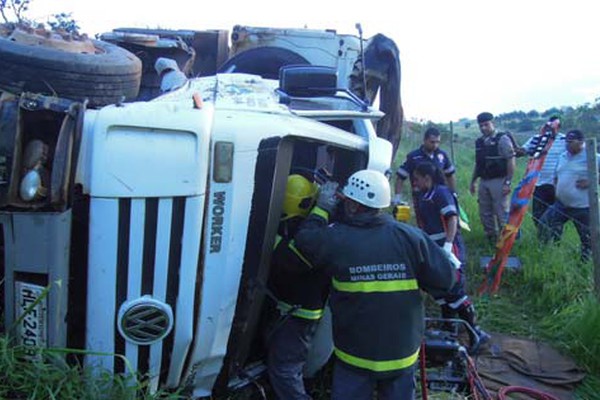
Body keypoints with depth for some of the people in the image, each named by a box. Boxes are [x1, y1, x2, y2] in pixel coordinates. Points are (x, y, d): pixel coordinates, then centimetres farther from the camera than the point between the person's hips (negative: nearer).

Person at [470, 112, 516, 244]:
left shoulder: (502, 139, -7)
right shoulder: (479, 142, 12)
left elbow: (511, 162, -11)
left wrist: (508, 182, -16)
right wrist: (472, 182, 17)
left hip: (498, 182, -7)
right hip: (483, 182, 7)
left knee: (502, 213, -3)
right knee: (485, 213, 11)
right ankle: (491, 238, 24)